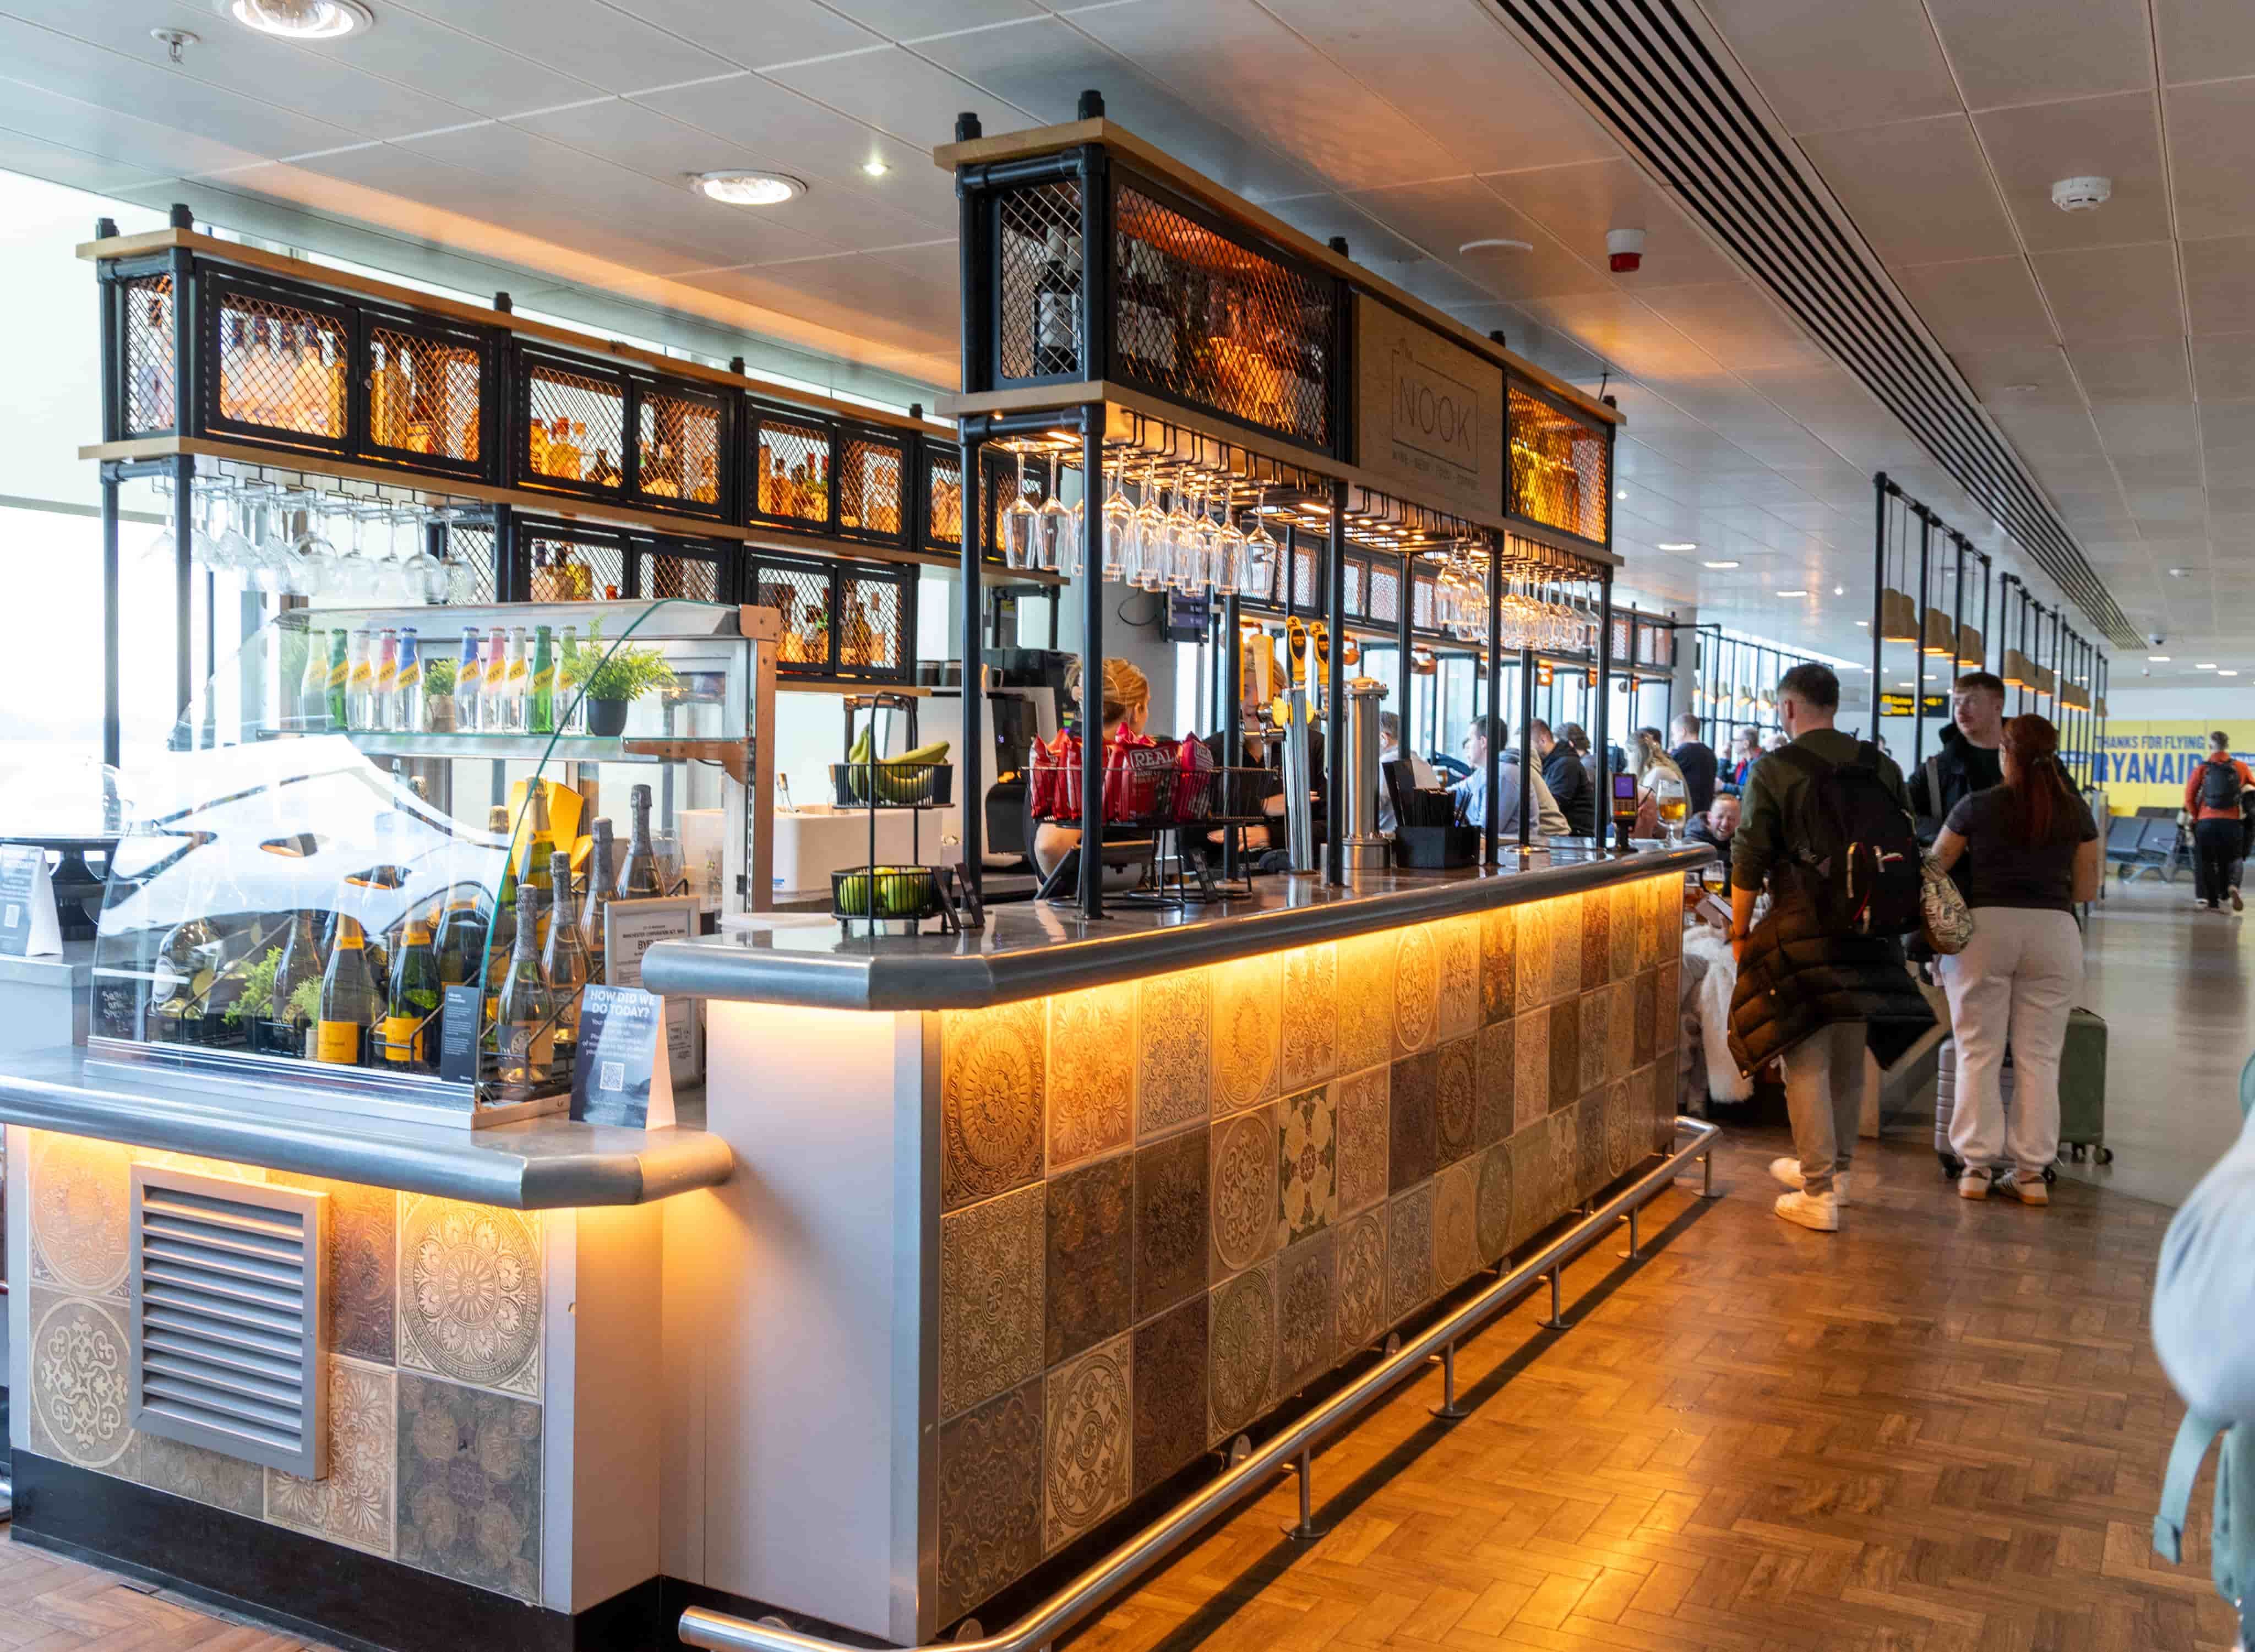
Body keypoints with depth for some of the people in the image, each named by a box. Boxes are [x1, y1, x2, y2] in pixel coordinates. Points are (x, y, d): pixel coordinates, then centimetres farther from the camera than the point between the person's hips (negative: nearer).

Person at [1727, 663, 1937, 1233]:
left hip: (1801, 930, -5)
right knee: (1847, 1056, 17)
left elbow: (1749, 864, -7)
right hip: (1868, 930, 5)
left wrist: (1741, 933, 3)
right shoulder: (1882, 768, 7)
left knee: (1806, 1061, 1)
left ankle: (1819, 1196, 3)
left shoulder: (1773, 770, -7)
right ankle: (1831, 1168, 31)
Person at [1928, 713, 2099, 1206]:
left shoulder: (1977, 807, -4)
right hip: (2054, 931, 2)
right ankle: (2030, 1170, 10)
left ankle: (1977, 1165, 8)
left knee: (1979, 1053, 6)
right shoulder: (2076, 812, 2)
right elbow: (2087, 889, 8)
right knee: (2039, 1057, 7)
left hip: (1984, 926, -2)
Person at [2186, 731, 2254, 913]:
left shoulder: (2202, 768, -2)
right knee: (2230, 860, 14)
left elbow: (2189, 797, -4)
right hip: (2232, 822, 1)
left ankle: (2213, 901, 5)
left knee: (2207, 862, 8)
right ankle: (2232, 886, -15)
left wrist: (2196, 817, 8)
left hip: (2207, 822, -1)